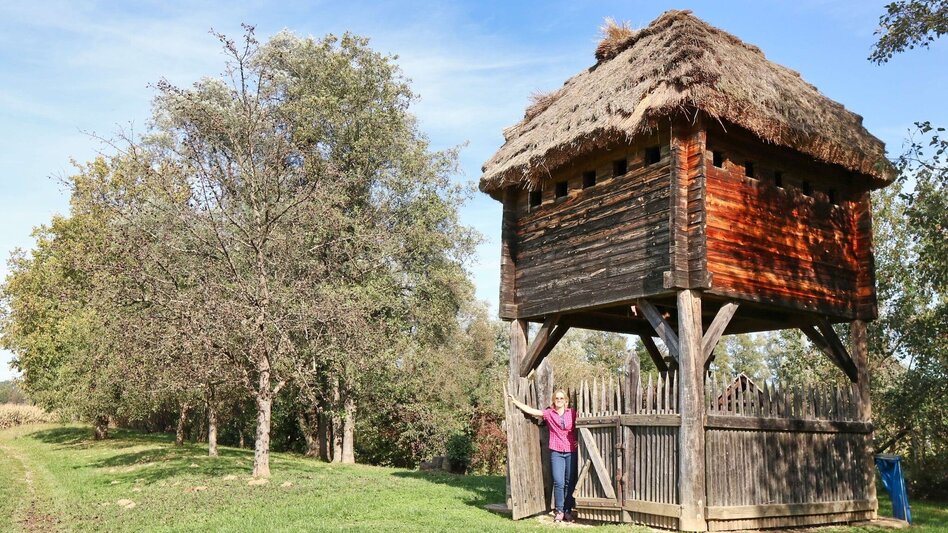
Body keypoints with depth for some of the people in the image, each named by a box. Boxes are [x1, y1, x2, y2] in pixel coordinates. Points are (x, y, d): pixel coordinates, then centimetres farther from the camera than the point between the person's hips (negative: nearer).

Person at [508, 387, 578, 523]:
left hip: (571, 452, 1)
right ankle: (559, 511, 4)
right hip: (556, 452, -1)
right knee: (558, 482, -7)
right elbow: (530, 410, 0)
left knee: (570, 482, 3)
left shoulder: (572, 413, 4)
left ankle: (568, 511, 13)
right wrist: (514, 400, -1)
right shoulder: (549, 413, 3)